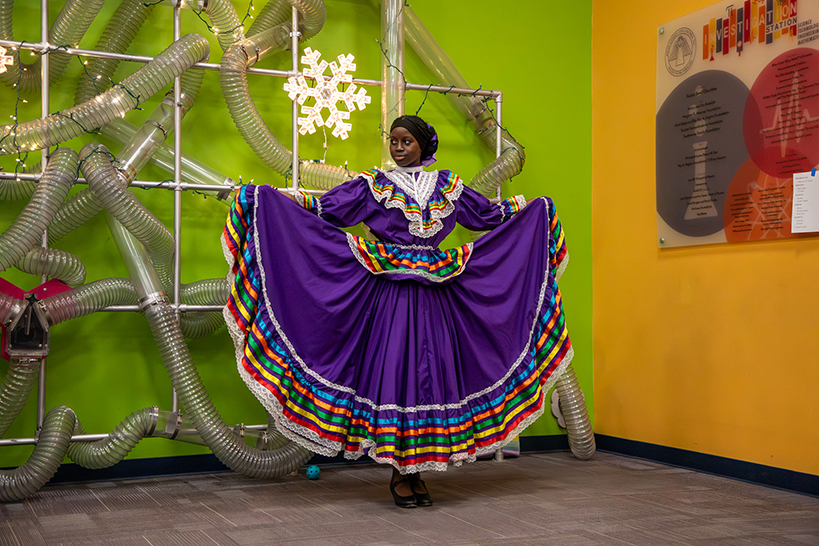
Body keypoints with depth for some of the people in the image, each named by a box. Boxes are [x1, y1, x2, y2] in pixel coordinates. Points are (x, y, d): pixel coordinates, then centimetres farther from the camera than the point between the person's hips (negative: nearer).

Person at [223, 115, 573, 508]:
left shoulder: (447, 185, 13)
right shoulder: (374, 184, 5)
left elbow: (489, 214, 24)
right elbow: (327, 209, -2)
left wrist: (530, 208, 24)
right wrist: (276, 197, -10)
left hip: (434, 295, 3)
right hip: (390, 295, -3)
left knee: (431, 372, 3)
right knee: (393, 370, -5)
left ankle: (418, 471, 14)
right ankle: (398, 473, 6)